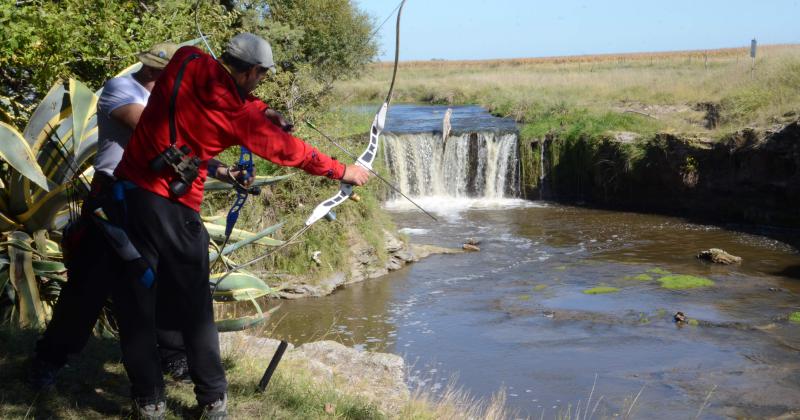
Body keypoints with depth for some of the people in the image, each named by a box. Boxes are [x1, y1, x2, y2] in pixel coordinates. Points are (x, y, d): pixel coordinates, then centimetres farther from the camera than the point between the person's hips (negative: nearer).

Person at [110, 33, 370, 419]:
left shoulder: (185, 62, 2)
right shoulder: (241, 114, -4)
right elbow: (288, 151, 8)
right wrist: (342, 171, 21)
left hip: (130, 193, 3)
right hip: (177, 210, -3)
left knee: (136, 304, 9)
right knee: (194, 308, 11)